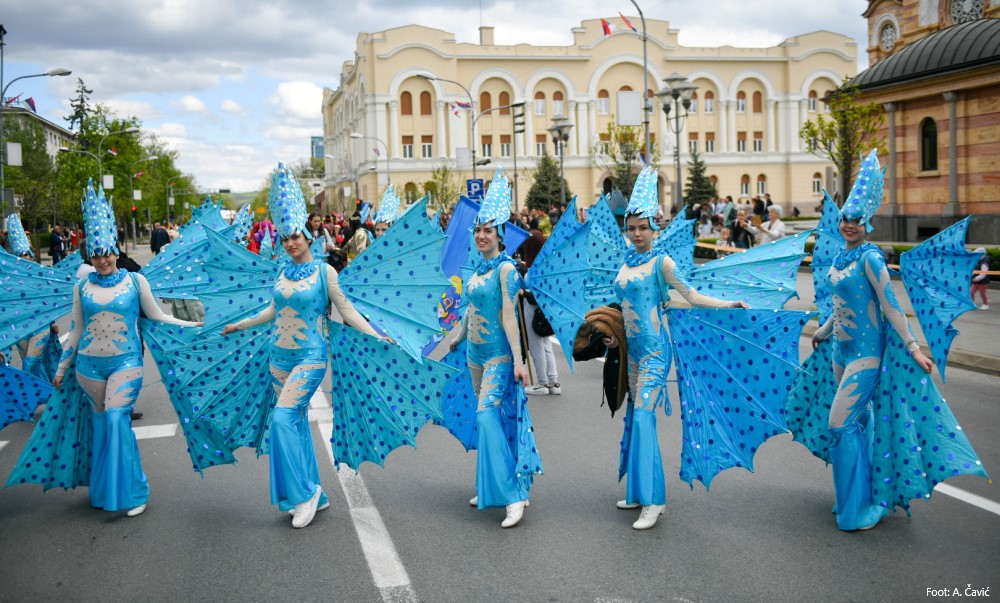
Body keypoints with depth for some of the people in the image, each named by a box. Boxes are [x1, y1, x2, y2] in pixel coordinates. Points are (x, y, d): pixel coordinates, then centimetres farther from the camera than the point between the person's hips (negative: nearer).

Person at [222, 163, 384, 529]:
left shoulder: (324, 271, -7)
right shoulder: (284, 272, 8)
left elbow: (346, 310, -5)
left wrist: (377, 337, -12)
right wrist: (239, 325, 28)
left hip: (310, 356, -6)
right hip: (280, 355, 6)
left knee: (283, 417, -18)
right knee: (298, 421, 8)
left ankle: (305, 491, -5)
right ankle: (314, 495, 18)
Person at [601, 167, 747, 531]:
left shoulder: (661, 262, -7)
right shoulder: (626, 262, 11)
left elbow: (693, 297, -11)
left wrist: (729, 304, -22)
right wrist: (616, 337, 13)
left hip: (653, 350, -7)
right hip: (632, 348, 7)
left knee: (643, 417, -14)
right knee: (633, 418, 11)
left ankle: (654, 500, -9)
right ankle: (638, 491, 22)